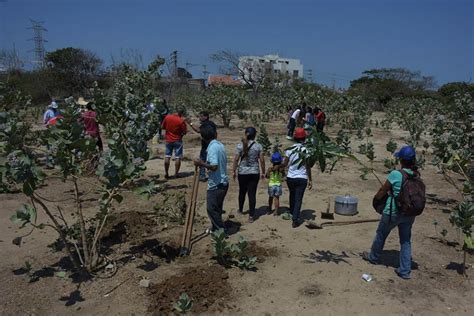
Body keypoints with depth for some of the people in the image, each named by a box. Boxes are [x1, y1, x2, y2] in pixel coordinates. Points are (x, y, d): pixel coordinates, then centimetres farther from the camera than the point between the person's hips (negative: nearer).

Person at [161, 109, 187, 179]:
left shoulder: (167, 117, -5)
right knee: (178, 157, 4)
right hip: (177, 140, -4)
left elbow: (162, 126, 6)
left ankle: (166, 173, 12)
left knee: (167, 157, 10)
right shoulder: (181, 121, -16)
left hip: (168, 140, 4)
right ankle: (176, 173, 6)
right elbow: (184, 132, -11)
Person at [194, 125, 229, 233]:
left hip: (216, 185, -9)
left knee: (212, 209, 0)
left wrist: (202, 164, -14)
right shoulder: (220, 145, 8)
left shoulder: (212, 147, -19)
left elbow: (214, 166, -28)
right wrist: (205, 163, 20)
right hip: (223, 182, 9)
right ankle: (216, 229, 30)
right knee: (217, 208, 19)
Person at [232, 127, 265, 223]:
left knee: (242, 192, 20)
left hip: (242, 172, 1)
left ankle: (240, 210, 39)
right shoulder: (258, 146, -6)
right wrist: (263, 172, 6)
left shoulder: (240, 145, -6)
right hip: (254, 173, -1)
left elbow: (236, 159, -7)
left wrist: (234, 171, 3)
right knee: (252, 194, 3)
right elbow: (262, 160, -4)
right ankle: (251, 215, 3)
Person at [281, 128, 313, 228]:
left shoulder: (290, 149, -3)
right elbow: (308, 167, -9)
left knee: (292, 196, 24)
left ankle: (292, 213, 44)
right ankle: (295, 220, -1)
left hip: (290, 177, 3)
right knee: (298, 199, 3)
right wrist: (310, 180, -1)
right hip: (302, 178, -3)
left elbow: (284, 164, 0)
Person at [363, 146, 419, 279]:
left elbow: (382, 192, -12)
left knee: (381, 234, 19)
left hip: (393, 213, -4)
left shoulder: (395, 174, -22)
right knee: (406, 240, 16)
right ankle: (405, 271, 20)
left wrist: (376, 197, 9)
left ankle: (373, 257, 41)